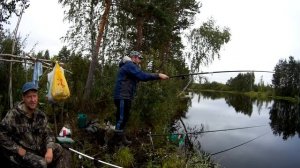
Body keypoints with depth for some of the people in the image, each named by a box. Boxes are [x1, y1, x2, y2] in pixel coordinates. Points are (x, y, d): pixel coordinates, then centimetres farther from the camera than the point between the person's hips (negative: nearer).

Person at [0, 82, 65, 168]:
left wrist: (49, 150, -15)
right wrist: (18, 149, -17)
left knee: (58, 149, -6)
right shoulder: (13, 114, -17)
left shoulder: (40, 115, -1)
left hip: (37, 149, 6)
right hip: (20, 152, -6)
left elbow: (48, 133, 2)